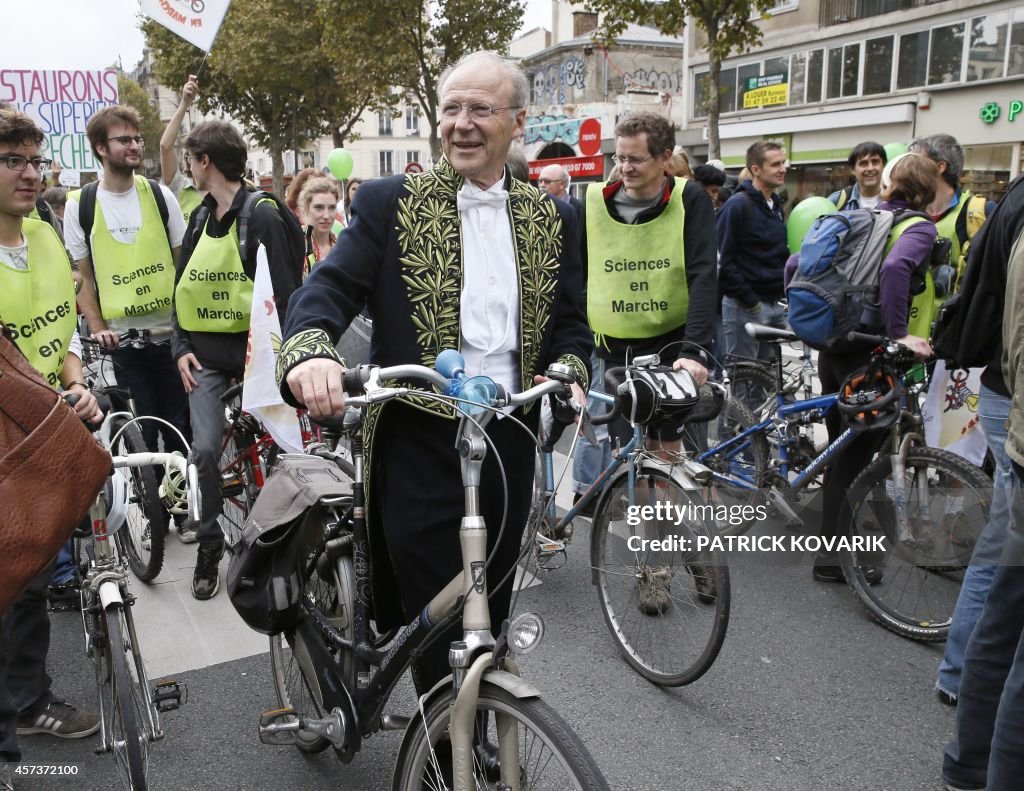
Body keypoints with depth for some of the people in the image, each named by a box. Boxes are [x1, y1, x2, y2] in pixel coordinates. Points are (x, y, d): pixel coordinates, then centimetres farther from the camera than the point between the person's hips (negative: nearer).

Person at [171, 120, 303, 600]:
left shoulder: (261, 216, -9)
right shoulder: (200, 219, 12)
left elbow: (284, 291, -11)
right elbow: (182, 288, 15)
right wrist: (181, 347, 5)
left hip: (253, 350, -4)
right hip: (206, 354, 5)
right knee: (206, 449, -6)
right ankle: (210, 545, 10)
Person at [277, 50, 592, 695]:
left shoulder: (552, 219, 9)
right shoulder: (391, 203, -1)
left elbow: (571, 325, 13)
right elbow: (329, 287, -11)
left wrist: (570, 373, -10)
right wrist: (310, 351, -32)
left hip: (510, 445, 4)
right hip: (419, 446, -3)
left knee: (490, 622, 18)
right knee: (435, 628, 1)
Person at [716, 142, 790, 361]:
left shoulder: (776, 204, 14)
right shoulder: (738, 205, -13)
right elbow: (723, 260, -17)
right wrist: (750, 301, -17)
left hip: (776, 305, 8)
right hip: (744, 307, -8)